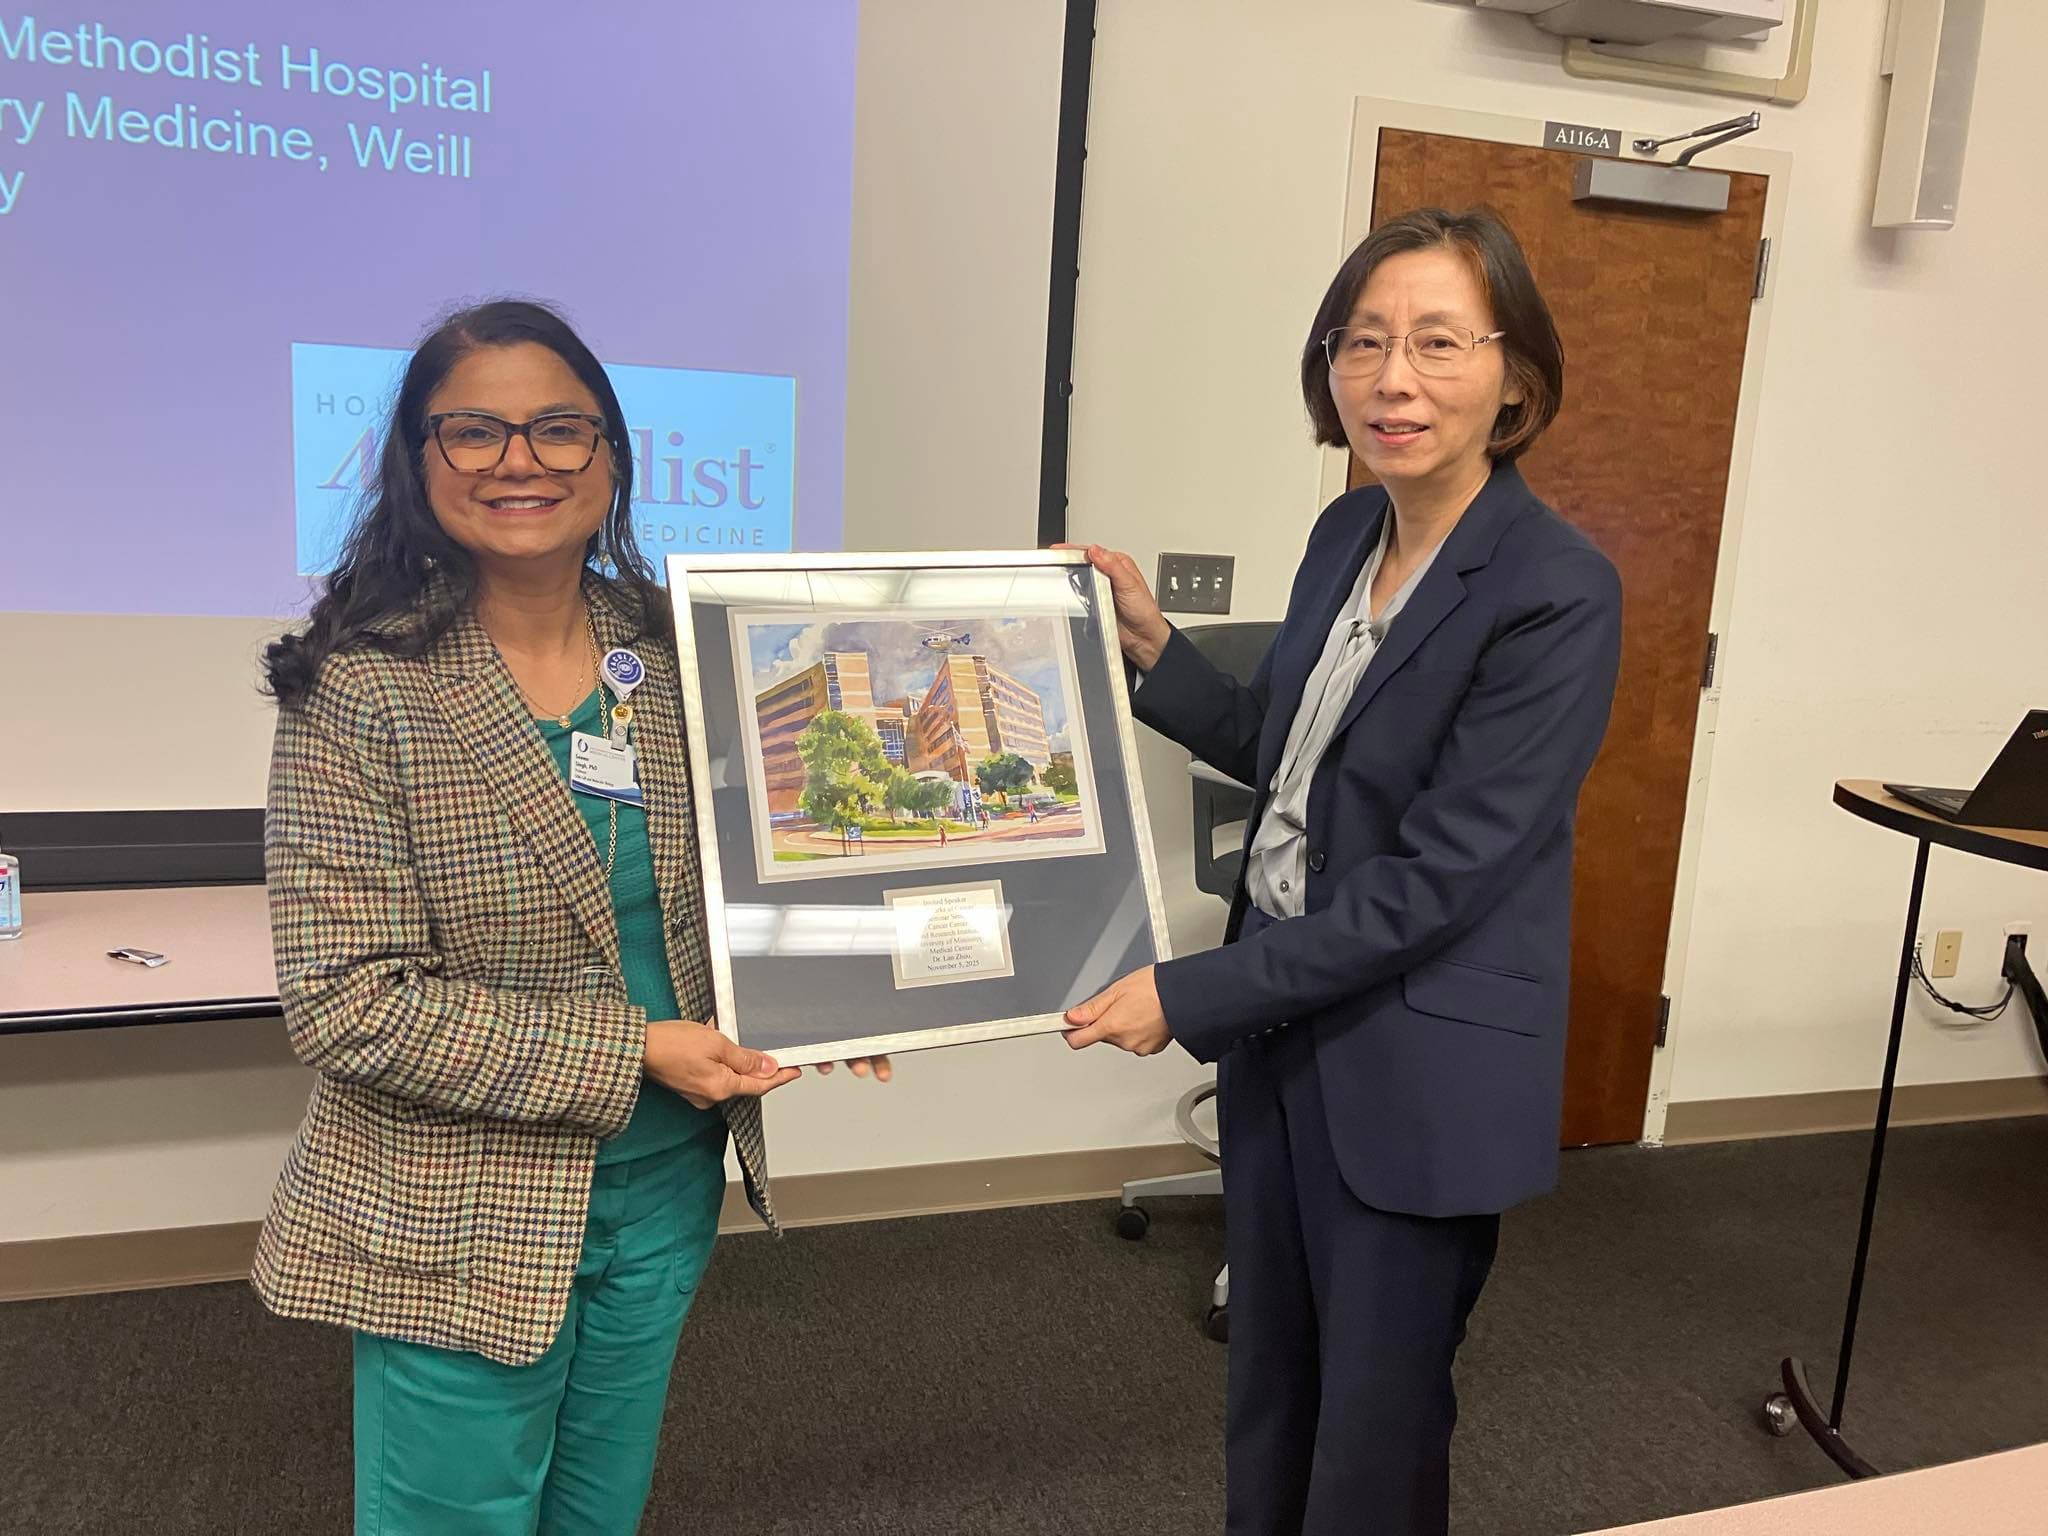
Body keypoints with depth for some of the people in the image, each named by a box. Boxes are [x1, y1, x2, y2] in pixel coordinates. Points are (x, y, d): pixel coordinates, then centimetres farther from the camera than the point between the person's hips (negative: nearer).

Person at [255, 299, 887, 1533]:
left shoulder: (670, 653, 0)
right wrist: (629, 1051, -20)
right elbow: (349, 1004, -19)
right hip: (463, 1219, -5)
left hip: (667, 1187, 5)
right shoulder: (362, 690, -16)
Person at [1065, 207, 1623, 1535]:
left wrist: (1191, 995, -19)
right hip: (1283, 1027, 7)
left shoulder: (1558, 595, -21)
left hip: (1419, 1077, -7)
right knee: (1268, 1399, 23)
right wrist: (1151, 648, 2)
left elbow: (1433, 878, -22)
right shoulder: (1348, 530, 2)